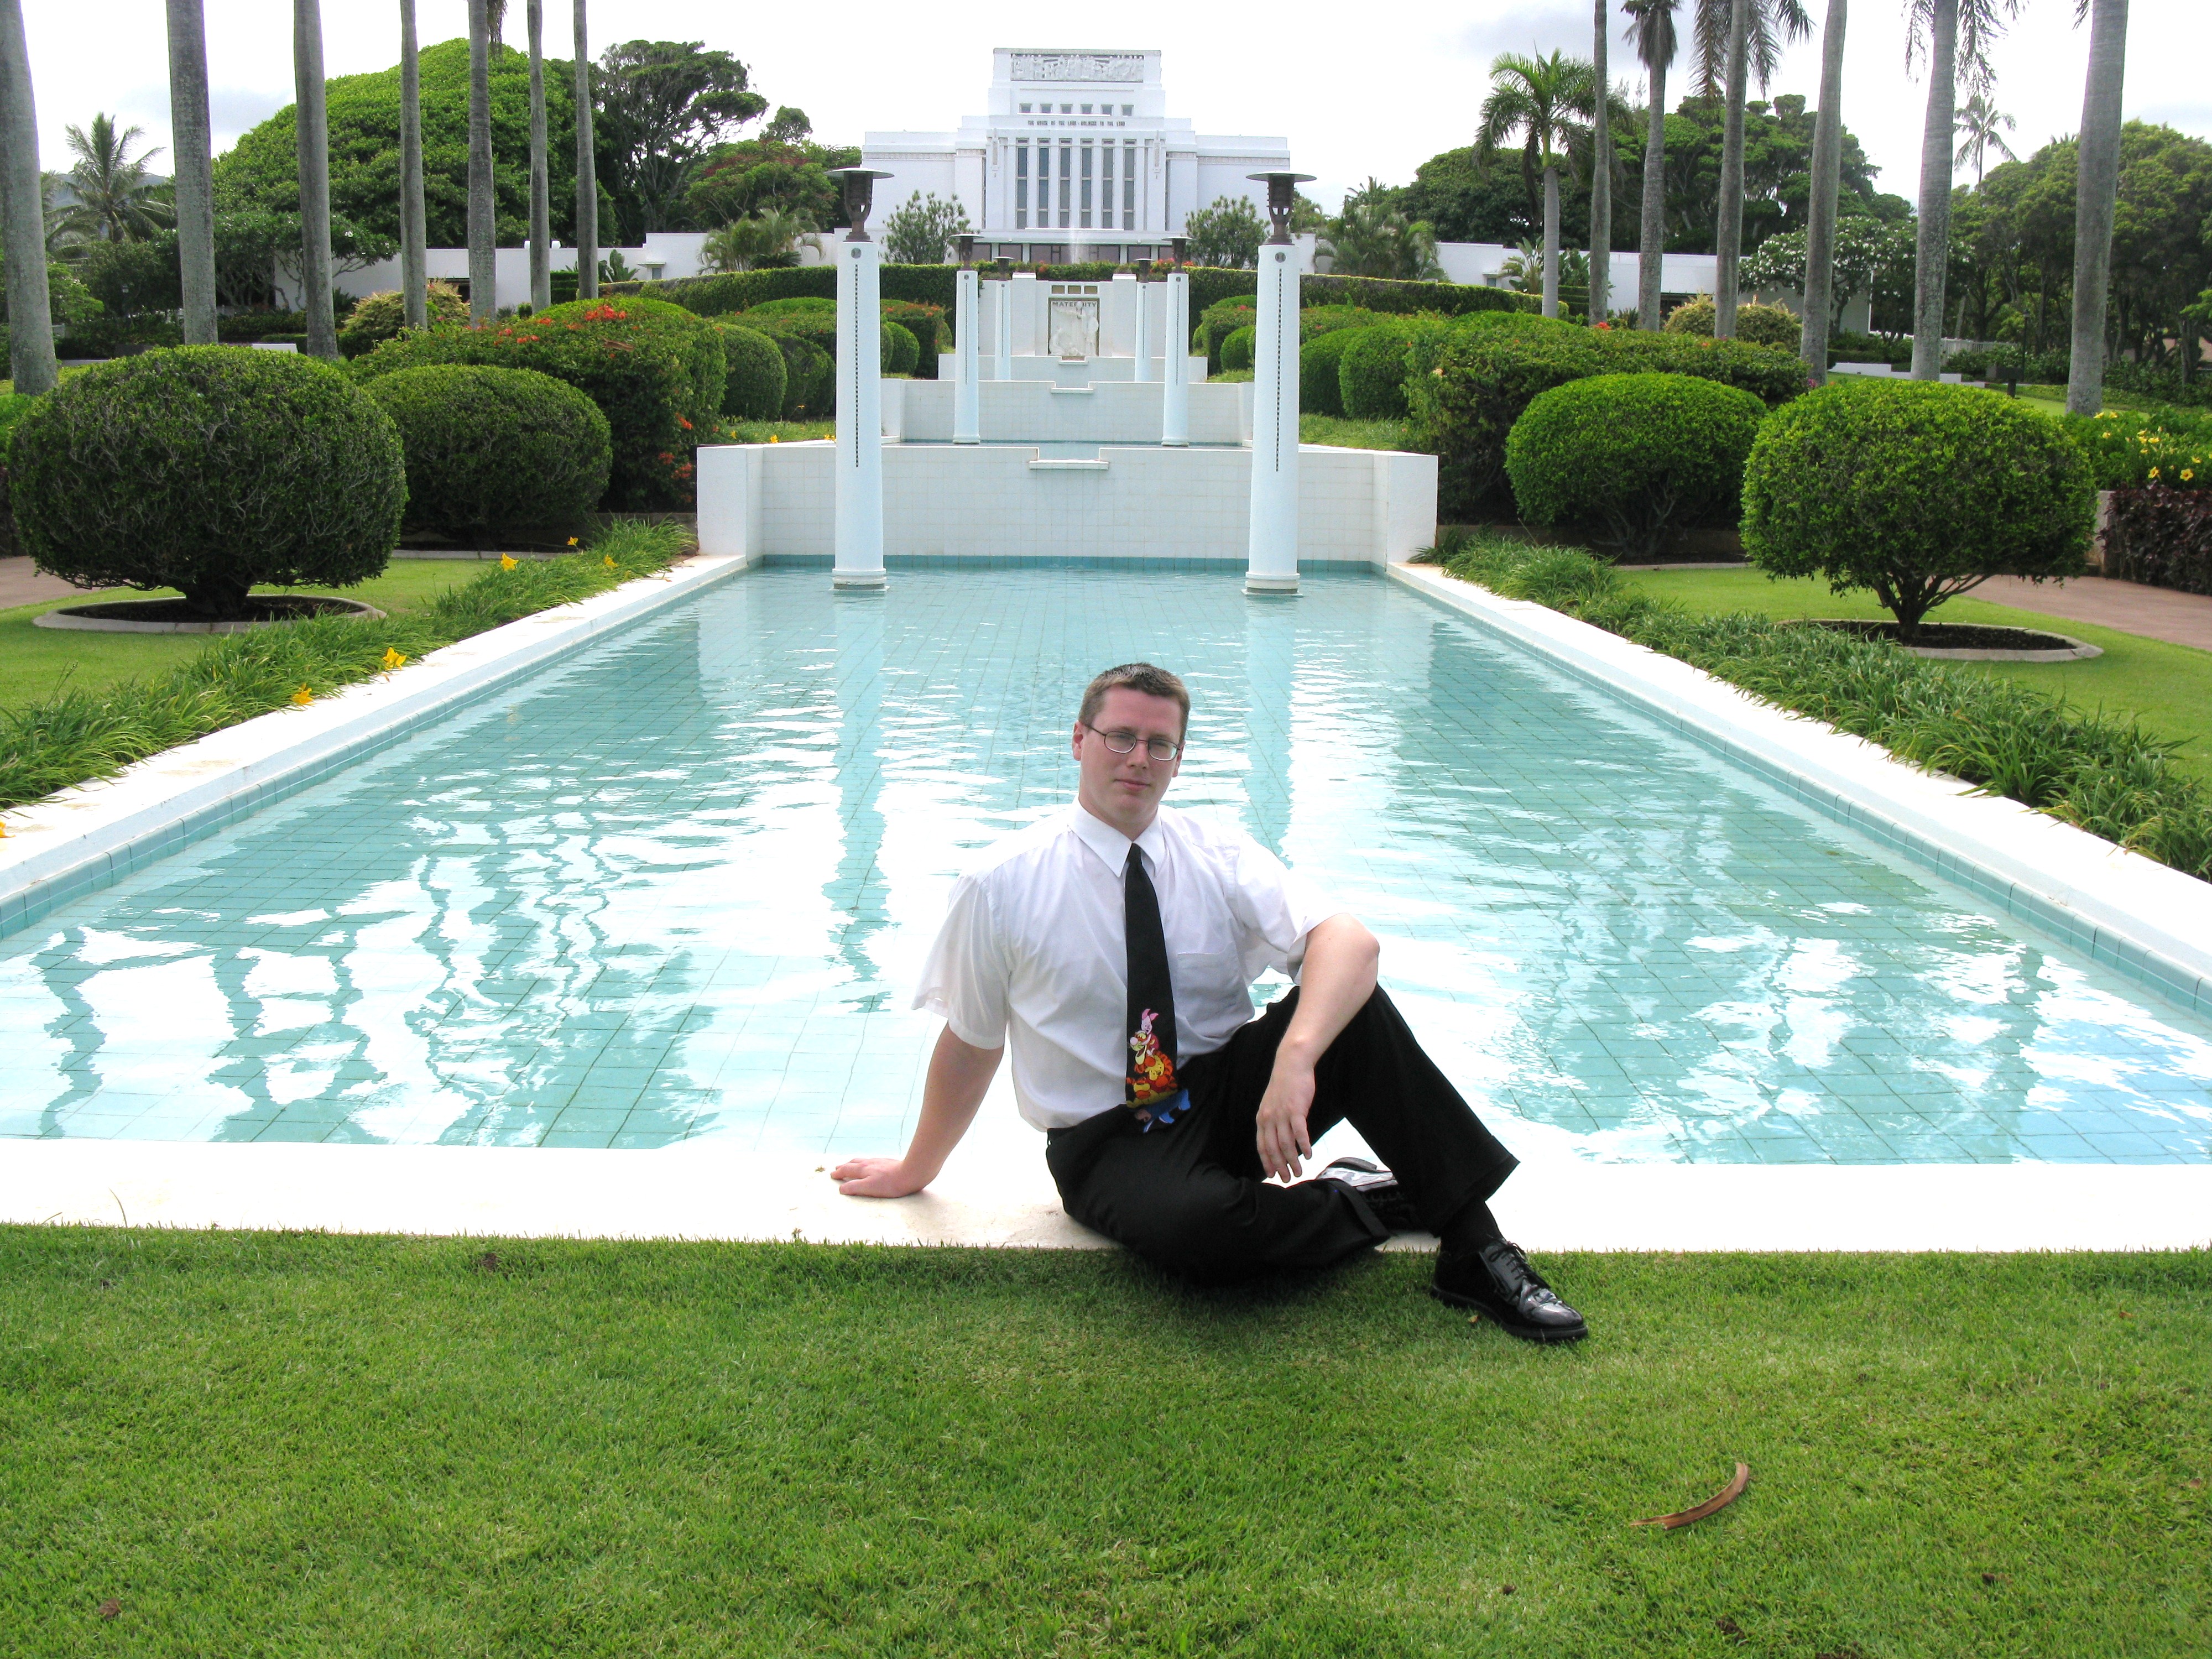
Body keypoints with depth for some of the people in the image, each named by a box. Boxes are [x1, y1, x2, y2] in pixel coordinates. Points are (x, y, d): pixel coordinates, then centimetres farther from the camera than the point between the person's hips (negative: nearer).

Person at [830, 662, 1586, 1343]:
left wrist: (1295, 1057, -38)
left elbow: (1348, 941, -20)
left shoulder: (1218, 856, -3)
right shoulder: (1002, 887, -7)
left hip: (1229, 1092, 3)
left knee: (1348, 1002, -26)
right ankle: (1371, 1202, -10)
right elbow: (969, 1046, 4)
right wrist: (914, 1173, 11)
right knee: (1194, 1225, -38)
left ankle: (1474, 1246, -23)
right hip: (1110, 1141, -2)